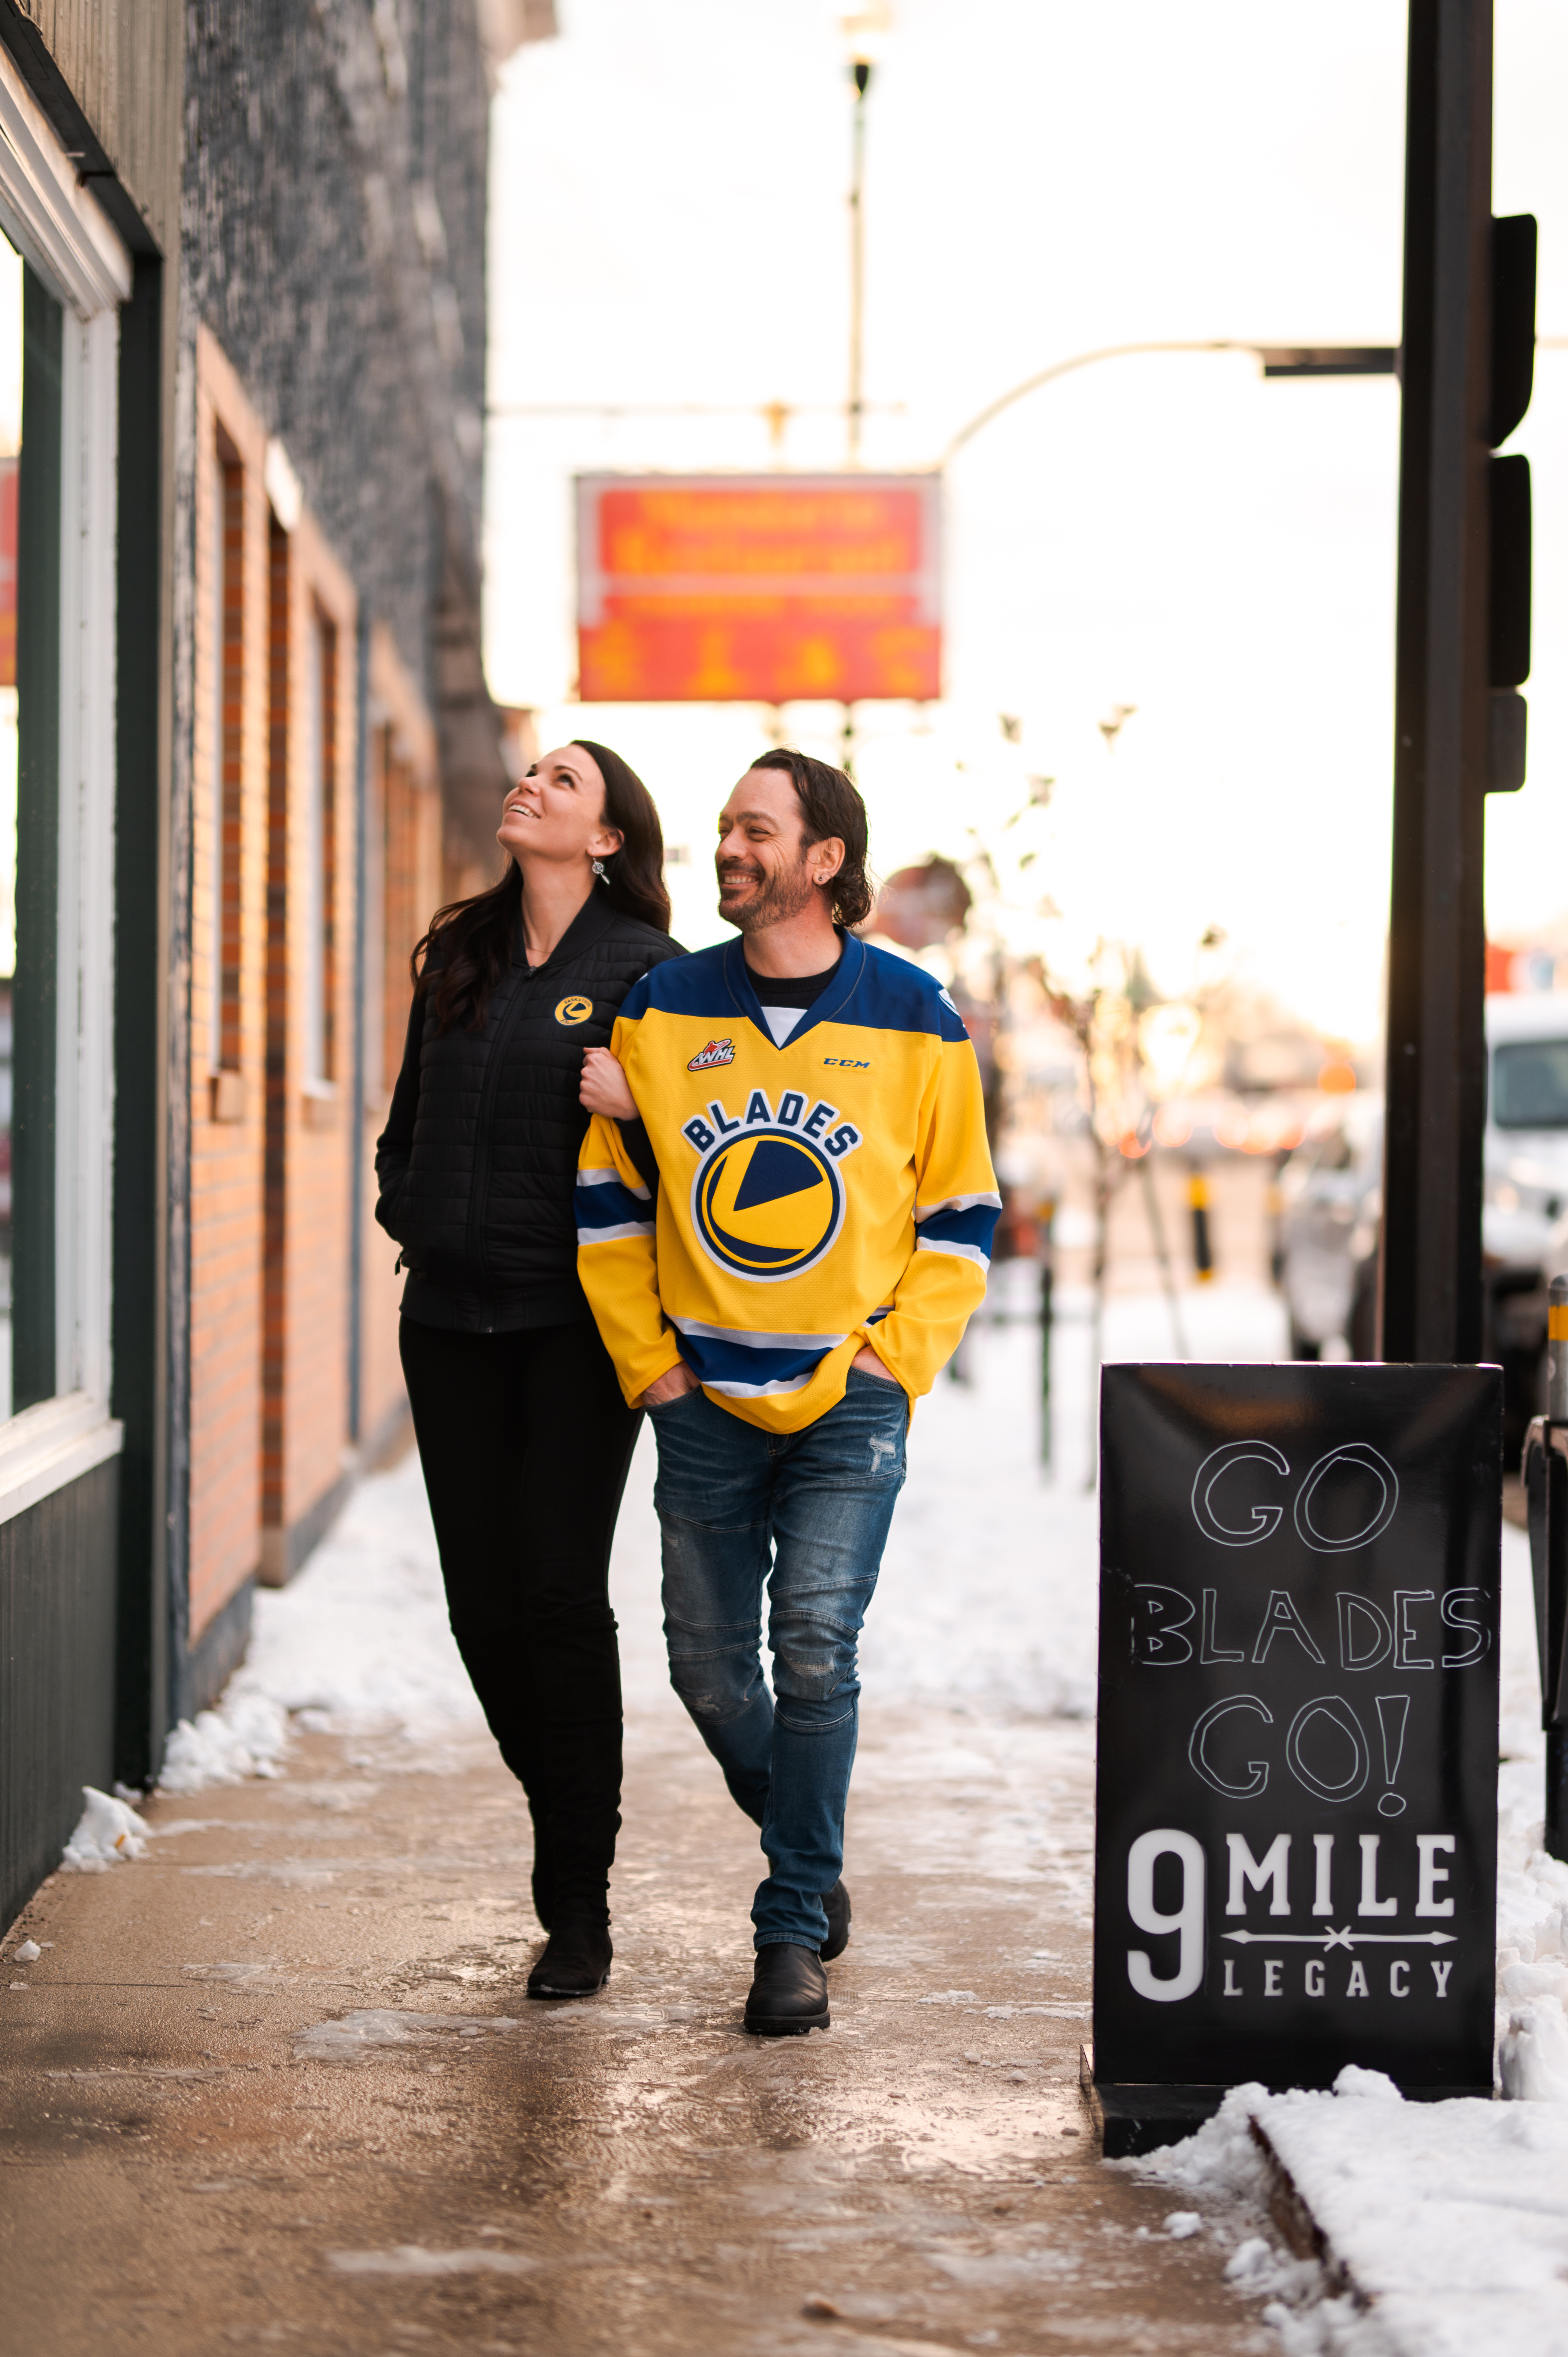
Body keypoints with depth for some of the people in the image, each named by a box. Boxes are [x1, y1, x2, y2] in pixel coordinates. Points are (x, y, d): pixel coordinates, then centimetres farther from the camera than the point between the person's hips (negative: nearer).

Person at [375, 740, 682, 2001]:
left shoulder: (645, 969, -2)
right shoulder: (462, 957, 16)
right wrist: (412, 1213, 11)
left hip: (574, 1320, -5)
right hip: (451, 1317, 5)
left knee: (559, 1594, -8)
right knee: (483, 1600, 5)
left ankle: (579, 1905, 0)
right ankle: (568, 1824, 25)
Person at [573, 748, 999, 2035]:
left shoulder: (914, 1019, -1)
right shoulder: (662, 1010, 3)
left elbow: (962, 1215, 5)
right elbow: (606, 1200, 9)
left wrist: (891, 1356, -5)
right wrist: (647, 1362, 3)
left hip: (849, 1405, -3)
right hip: (704, 1402, 3)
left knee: (817, 1652, -12)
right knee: (709, 1668, 7)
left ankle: (793, 1929, -2)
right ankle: (810, 1849, 32)